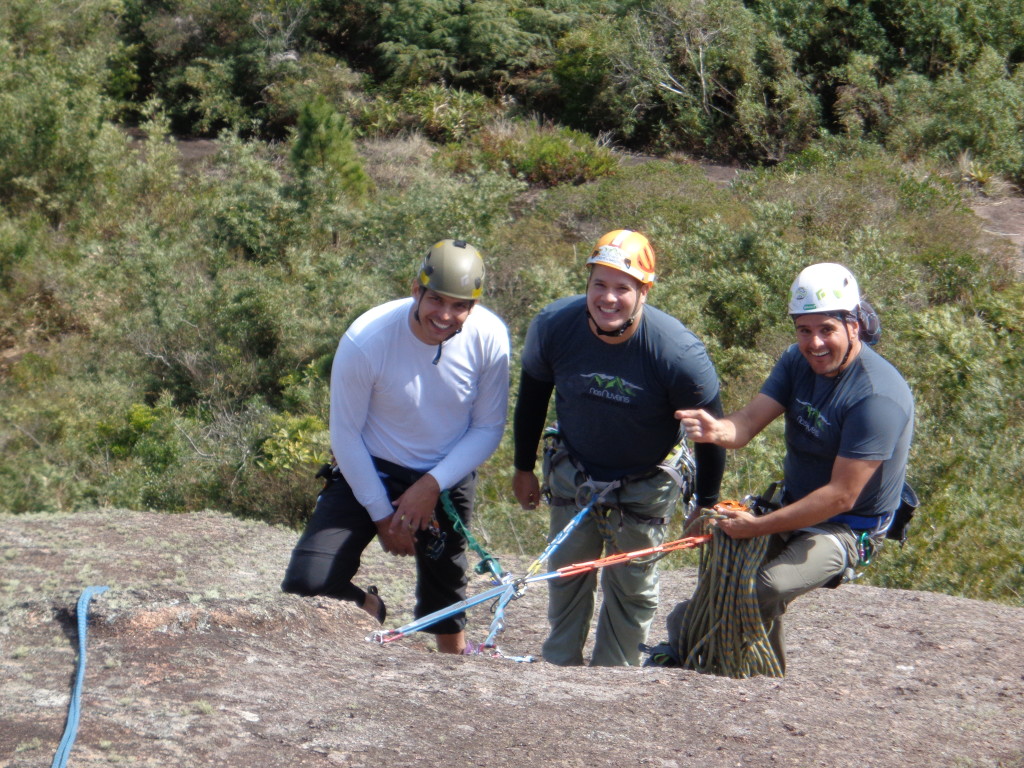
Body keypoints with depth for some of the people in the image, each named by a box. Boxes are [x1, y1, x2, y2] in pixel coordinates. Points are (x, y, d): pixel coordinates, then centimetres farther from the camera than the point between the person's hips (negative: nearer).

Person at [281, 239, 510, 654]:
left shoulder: (490, 338, -18)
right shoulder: (364, 340, -25)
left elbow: (488, 428, -6)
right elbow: (345, 435, -13)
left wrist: (432, 485, -19)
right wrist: (381, 514, -10)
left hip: (446, 478, 2)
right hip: (369, 470, -2)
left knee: (445, 600, 16)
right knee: (306, 587, -16)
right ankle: (367, 608, 16)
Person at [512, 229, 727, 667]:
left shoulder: (678, 353, -30)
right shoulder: (553, 326, -21)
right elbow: (532, 394, -1)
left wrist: (706, 507, -7)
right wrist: (524, 467, 8)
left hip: (642, 487, -3)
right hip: (573, 475, 3)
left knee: (630, 589, 8)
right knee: (566, 575, 15)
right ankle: (559, 667, 33)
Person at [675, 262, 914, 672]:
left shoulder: (878, 396, -25)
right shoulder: (797, 362, -2)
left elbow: (840, 497, -26)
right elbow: (750, 419, -14)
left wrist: (759, 526, -25)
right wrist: (718, 430, -39)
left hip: (846, 528, -8)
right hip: (793, 504, 8)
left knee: (765, 591, -28)